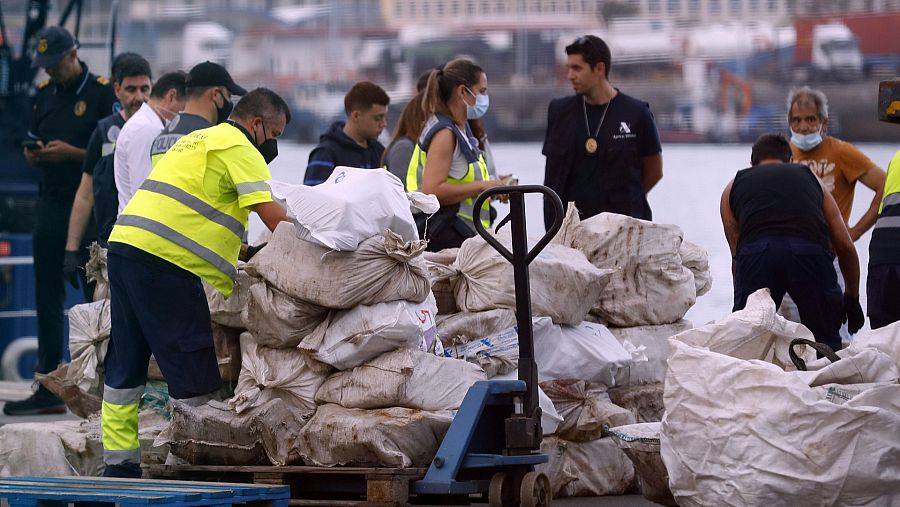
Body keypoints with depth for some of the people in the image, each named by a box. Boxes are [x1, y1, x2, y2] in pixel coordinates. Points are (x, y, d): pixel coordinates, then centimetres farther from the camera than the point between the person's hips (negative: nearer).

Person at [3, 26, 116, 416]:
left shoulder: (102, 92, -7)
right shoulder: (44, 93, 13)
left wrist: (71, 153, -19)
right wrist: (33, 155, -2)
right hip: (52, 205, 6)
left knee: (97, 295, -1)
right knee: (47, 299, 5)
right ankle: (49, 391, 8)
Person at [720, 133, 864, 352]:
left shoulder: (734, 186, 34)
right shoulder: (811, 179, 35)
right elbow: (845, 245, 28)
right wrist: (852, 298, 39)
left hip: (755, 250, 0)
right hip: (810, 250, 0)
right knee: (826, 344, 12)